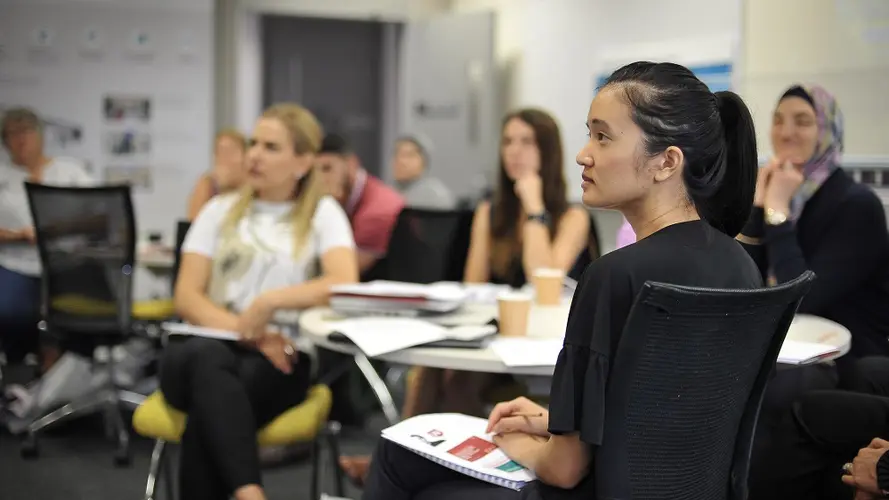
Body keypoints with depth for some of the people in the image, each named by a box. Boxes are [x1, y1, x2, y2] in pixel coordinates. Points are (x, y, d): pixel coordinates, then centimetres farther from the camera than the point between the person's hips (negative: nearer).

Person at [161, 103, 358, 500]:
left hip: (276, 357, -1)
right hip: (205, 348, 2)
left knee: (207, 414, -37)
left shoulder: (322, 213, 10)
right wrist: (245, 330, -13)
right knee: (211, 360, -39)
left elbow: (345, 284, -10)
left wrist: (269, 302, -17)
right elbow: (187, 299, 4)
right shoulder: (220, 210, 16)